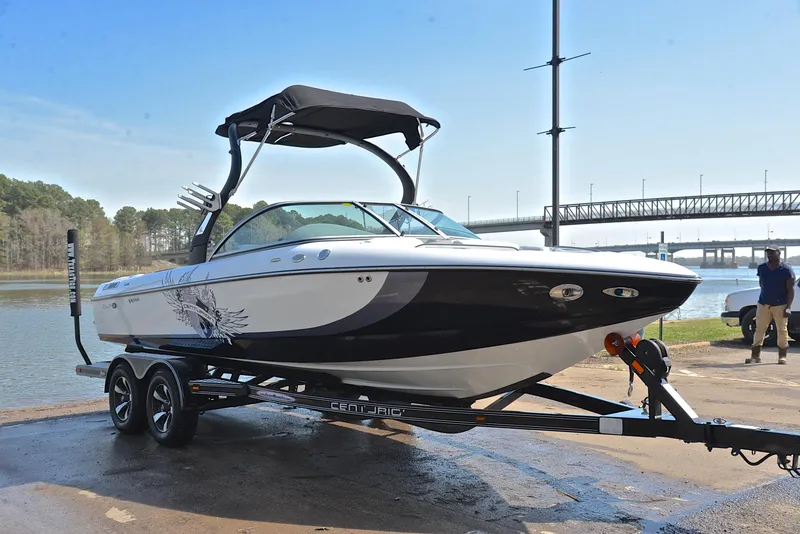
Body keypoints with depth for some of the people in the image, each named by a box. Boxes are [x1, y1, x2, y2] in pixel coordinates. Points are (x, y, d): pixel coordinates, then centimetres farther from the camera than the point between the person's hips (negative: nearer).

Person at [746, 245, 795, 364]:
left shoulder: (786, 269, -6)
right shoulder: (762, 268, 7)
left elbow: (791, 289, -7)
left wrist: (788, 307, -14)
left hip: (780, 305, -4)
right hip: (763, 304, 4)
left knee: (782, 330, 2)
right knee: (759, 329, 1)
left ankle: (782, 356, 12)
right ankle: (755, 356, 4)